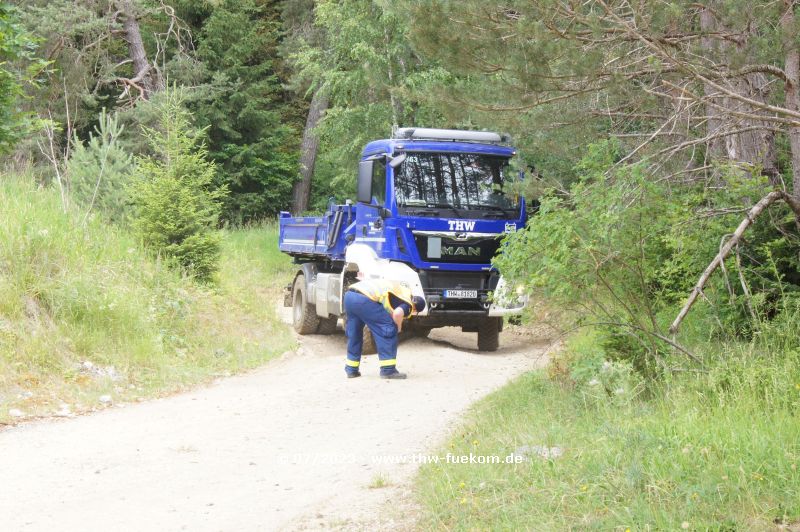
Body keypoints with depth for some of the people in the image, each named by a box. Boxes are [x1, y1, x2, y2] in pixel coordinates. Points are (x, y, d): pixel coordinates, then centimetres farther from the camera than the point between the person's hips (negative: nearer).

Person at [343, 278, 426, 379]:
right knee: (389, 329, 3)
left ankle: (351, 370, 29)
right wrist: (398, 327, 5)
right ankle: (388, 370, 4)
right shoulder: (408, 304, 5)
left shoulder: (403, 289, 31)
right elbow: (397, 313, -16)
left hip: (349, 295, 9)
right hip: (364, 299, -8)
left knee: (353, 333, 23)